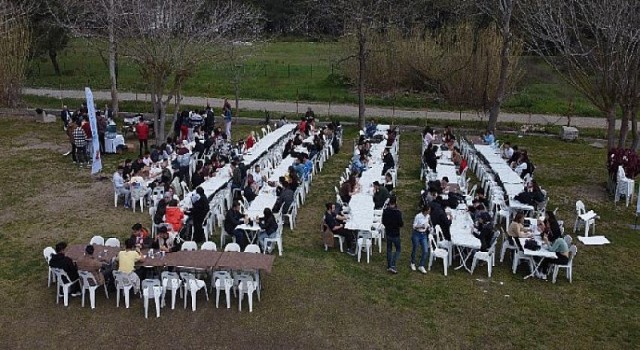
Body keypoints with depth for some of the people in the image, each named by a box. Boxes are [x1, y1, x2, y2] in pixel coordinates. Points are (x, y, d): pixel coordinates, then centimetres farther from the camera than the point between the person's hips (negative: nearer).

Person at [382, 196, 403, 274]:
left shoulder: (385, 211, -8)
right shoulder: (398, 212, -23)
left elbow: (383, 222, 2)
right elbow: (401, 224, -19)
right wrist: (397, 225, 3)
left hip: (388, 233, 5)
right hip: (395, 234, -5)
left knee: (389, 249, 18)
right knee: (398, 249, 10)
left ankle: (389, 266, 25)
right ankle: (392, 265, -3)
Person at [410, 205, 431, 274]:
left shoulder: (428, 216, 0)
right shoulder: (418, 216, -19)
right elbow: (414, 226, -16)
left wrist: (428, 226, -3)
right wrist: (420, 226, -33)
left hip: (424, 235, 5)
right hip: (416, 234, -5)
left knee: (426, 251, -4)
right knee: (414, 250, 11)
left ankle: (421, 266, 8)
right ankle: (413, 263, 35)